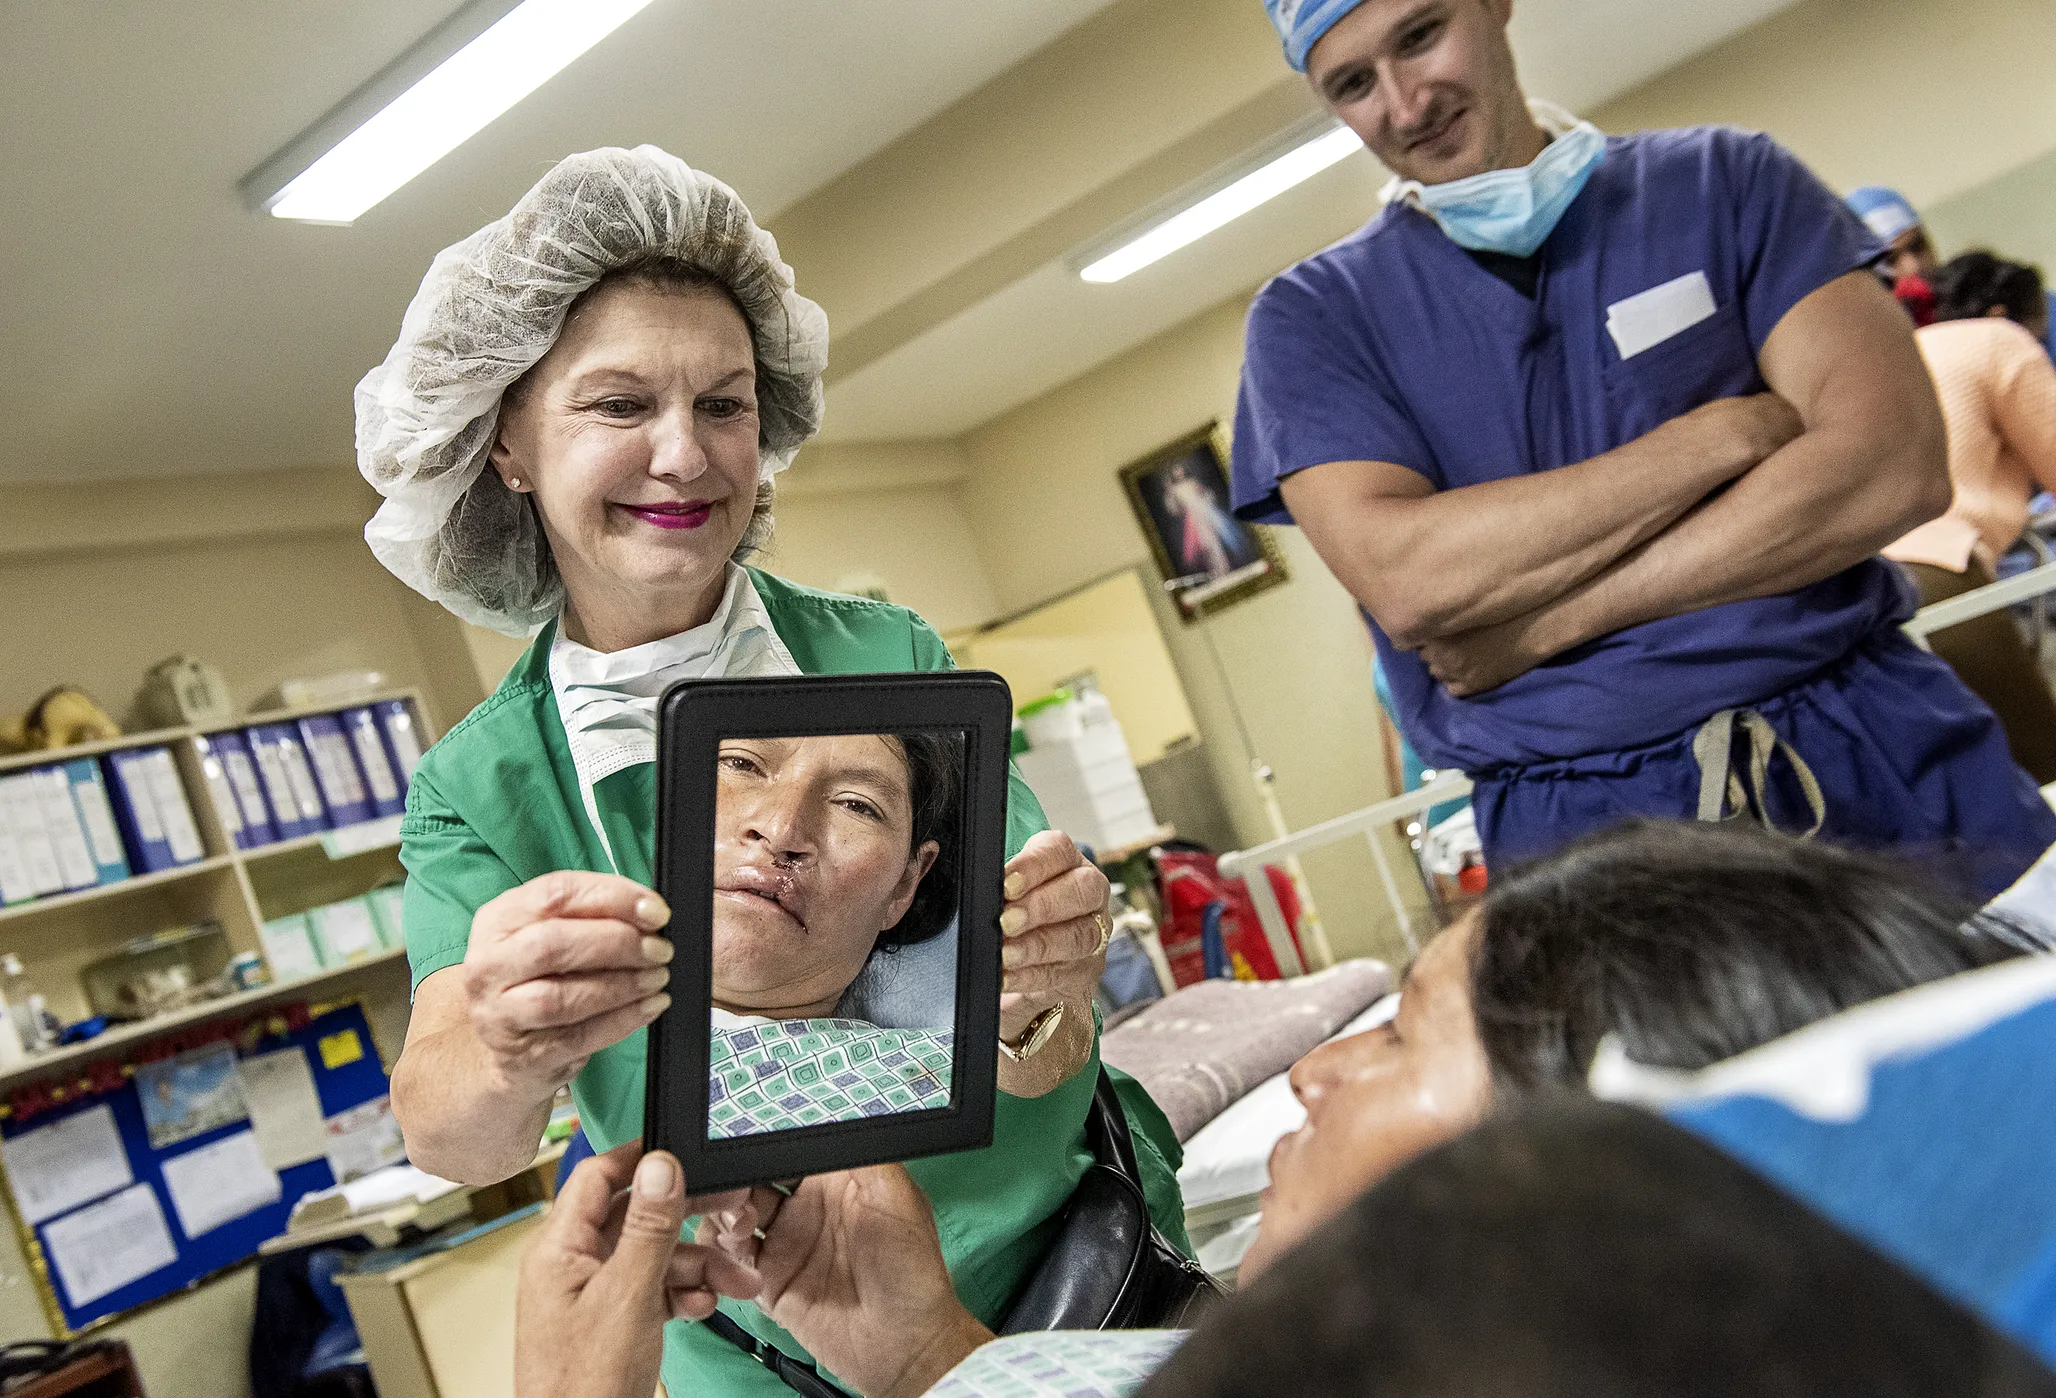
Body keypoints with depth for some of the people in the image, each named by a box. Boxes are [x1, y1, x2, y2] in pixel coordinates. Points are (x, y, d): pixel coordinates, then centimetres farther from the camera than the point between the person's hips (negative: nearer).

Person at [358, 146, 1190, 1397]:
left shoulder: (892, 659, -7)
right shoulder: (472, 793, -2)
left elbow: (1042, 1063, -11)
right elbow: (447, 1136, -16)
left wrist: (1034, 1000, -33)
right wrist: (507, 1060, -38)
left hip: (1064, 1271, -1)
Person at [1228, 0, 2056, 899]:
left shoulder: (1723, 180, 6)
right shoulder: (1312, 316, 4)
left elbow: (1898, 468, -8)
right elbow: (1407, 584, -13)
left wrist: (1534, 629, -13)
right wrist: (1735, 429, -10)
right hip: (1580, 829, -1)